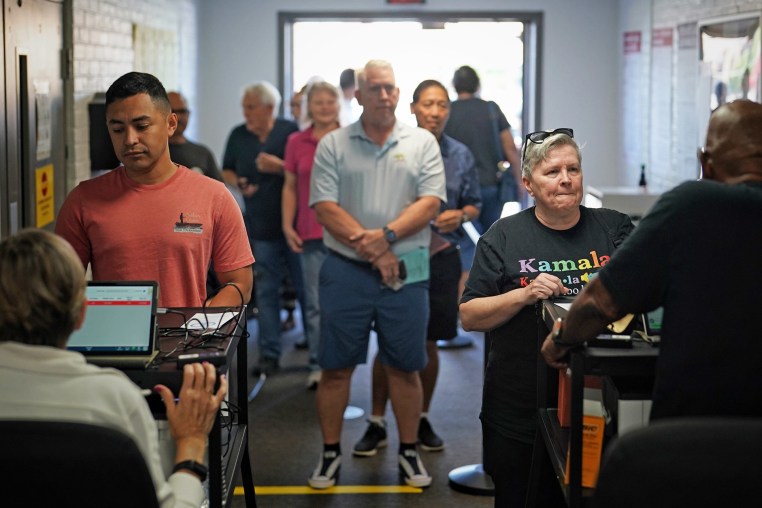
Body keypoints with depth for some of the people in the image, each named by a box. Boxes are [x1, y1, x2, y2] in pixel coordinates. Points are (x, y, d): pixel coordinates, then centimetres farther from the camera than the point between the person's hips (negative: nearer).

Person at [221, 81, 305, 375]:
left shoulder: (290, 131, -7)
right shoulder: (238, 136, 6)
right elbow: (227, 170, 17)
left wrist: (280, 167, -22)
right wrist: (238, 183, -4)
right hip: (261, 227, 4)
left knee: (306, 289, 4)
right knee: (266, 292, 6)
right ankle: (269, 354, 13)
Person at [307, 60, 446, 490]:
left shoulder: (423, 143, 6)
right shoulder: (333, 146, 4)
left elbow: (430, 203, -4)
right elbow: (325, 208, -5)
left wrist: (385, 236, -17)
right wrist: (368, 248, -12)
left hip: (406, 272, 0)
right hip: (345, 271, 0)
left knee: (405, 368, 8)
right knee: (336, 368, 6)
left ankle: (409, 452, 22)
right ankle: (331, 453, 19)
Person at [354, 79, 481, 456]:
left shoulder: (461, 155, 7)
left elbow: (474, 204, 12)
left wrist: (460, 215, -8)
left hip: (441, 258, 2)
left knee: (428, 343, 11)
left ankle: (422, 421, 25)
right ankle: (377, 423, 14)